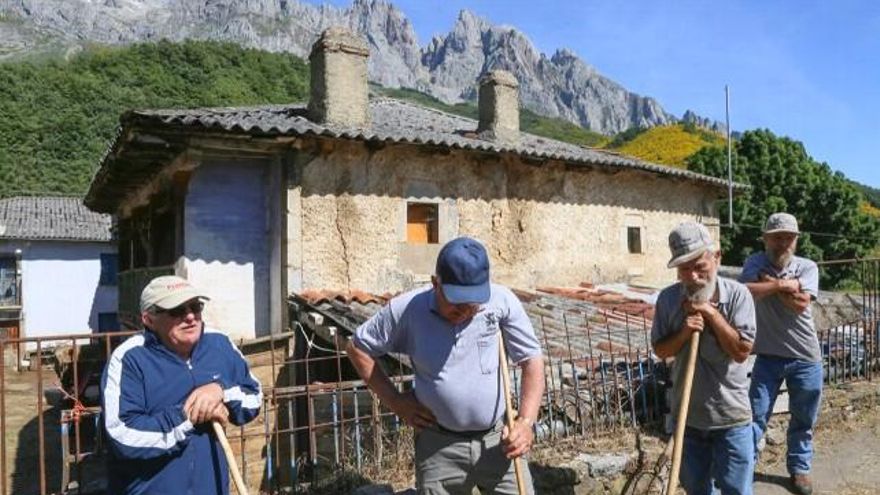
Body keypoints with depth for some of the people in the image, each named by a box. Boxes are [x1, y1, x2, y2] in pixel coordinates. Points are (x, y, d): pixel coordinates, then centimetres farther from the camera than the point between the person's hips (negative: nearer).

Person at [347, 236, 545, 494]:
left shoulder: (502, 301, -12)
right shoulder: (406, 309, -12)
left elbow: (531, 358, -1)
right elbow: (358, 347, 2)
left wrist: (526, 421, -11)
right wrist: (396, 401, -2)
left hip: (498, 440, 1)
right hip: (439, 446, 0)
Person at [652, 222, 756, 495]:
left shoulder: (737, 294, -12)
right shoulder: (667, 298, -6)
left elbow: (741, 351, -16)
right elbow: (660, 350, -1)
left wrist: (712, 313, -21)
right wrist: (683, 332, -19)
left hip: (731, 415, -2)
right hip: (688, 414, 3)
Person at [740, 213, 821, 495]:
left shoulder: (807, 267, -4)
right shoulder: (756, 263, -5)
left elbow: (800, 303, -20)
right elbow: (745, 290, -26)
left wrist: (770, 283, -16)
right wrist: (783, 284, -23)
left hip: (806, 358, 1)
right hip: (768, 356, -1)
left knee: (803, 420, 16)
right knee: (756, 416, 4)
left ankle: (799, 468, 35)